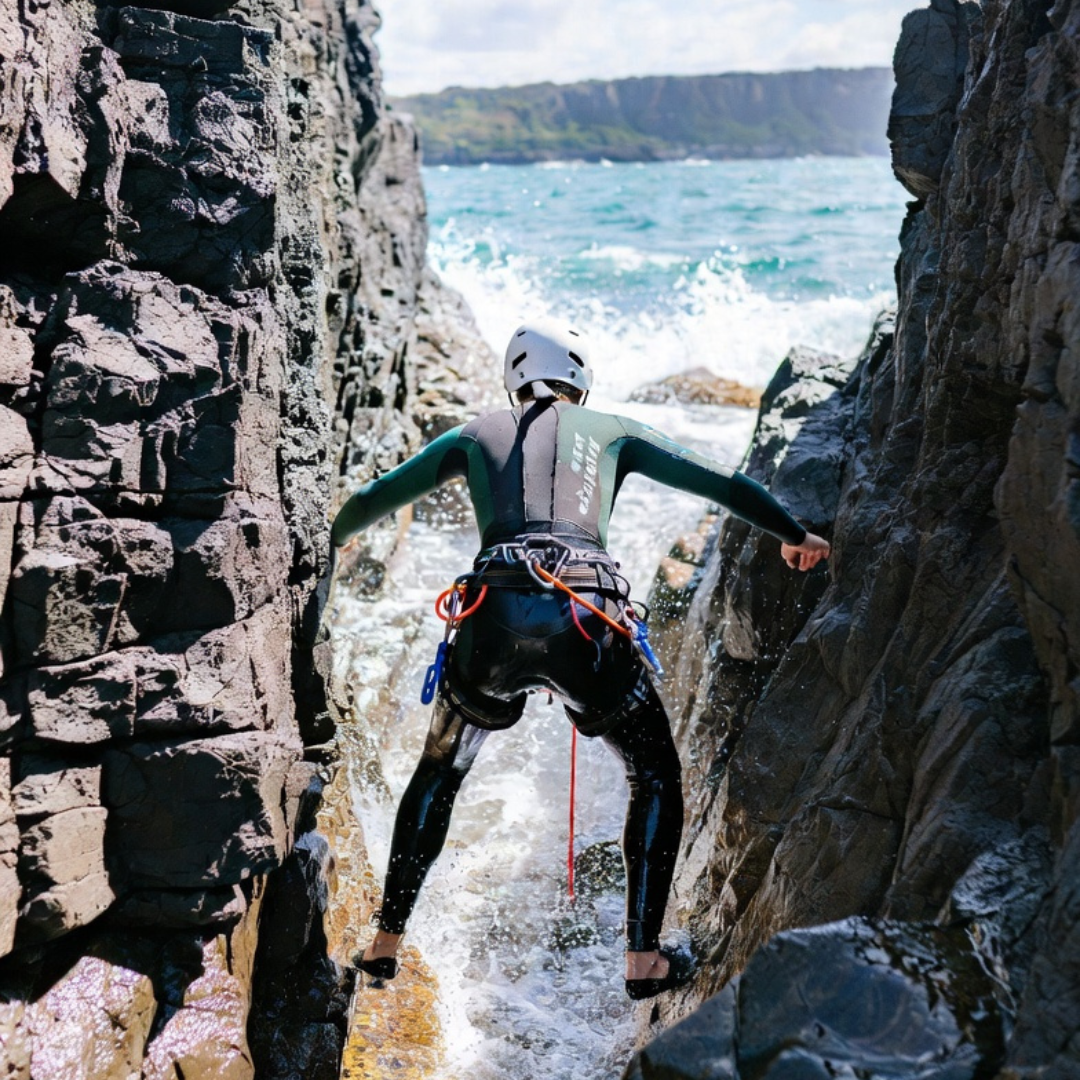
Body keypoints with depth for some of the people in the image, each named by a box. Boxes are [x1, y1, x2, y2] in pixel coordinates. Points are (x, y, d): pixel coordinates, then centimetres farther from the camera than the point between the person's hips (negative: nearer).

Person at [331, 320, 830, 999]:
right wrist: (795, 536, 36)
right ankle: (644, 958, 14)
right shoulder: (612, 431, 23)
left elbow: (372, 499, 31)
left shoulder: (477, 435, 24)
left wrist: (335, 538, 53)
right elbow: (720, 483, 22)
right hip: (590, 623, -1)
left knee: (439, 774, 27)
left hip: (494, 621, 2)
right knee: (658, 777, 21)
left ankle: (386, 941, 28)